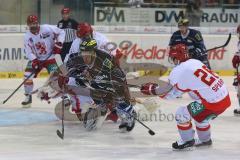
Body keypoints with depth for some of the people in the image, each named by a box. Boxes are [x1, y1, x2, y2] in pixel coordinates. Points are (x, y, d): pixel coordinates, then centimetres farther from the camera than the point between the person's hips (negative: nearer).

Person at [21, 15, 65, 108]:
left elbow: (61, 32, -7)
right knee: (27, 75, -11)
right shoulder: (27, 36, -9)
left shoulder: (47, 29, -18)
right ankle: (28, 97, 6)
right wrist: (33, 60, -28)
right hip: (36, 59, 3)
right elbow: (28, 51, -11)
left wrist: (59, 43, -20)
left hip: (50, 58, -3)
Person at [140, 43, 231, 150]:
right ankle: (205, 139, 47)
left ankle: (187, 141, 19)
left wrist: (151, 89, 10)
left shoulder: (180, 70, -12)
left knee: (182, 114, 5)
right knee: (199, 114, 32)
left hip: (213, 103, -9)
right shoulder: (195, 62, 13)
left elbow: (168, 91, -6)